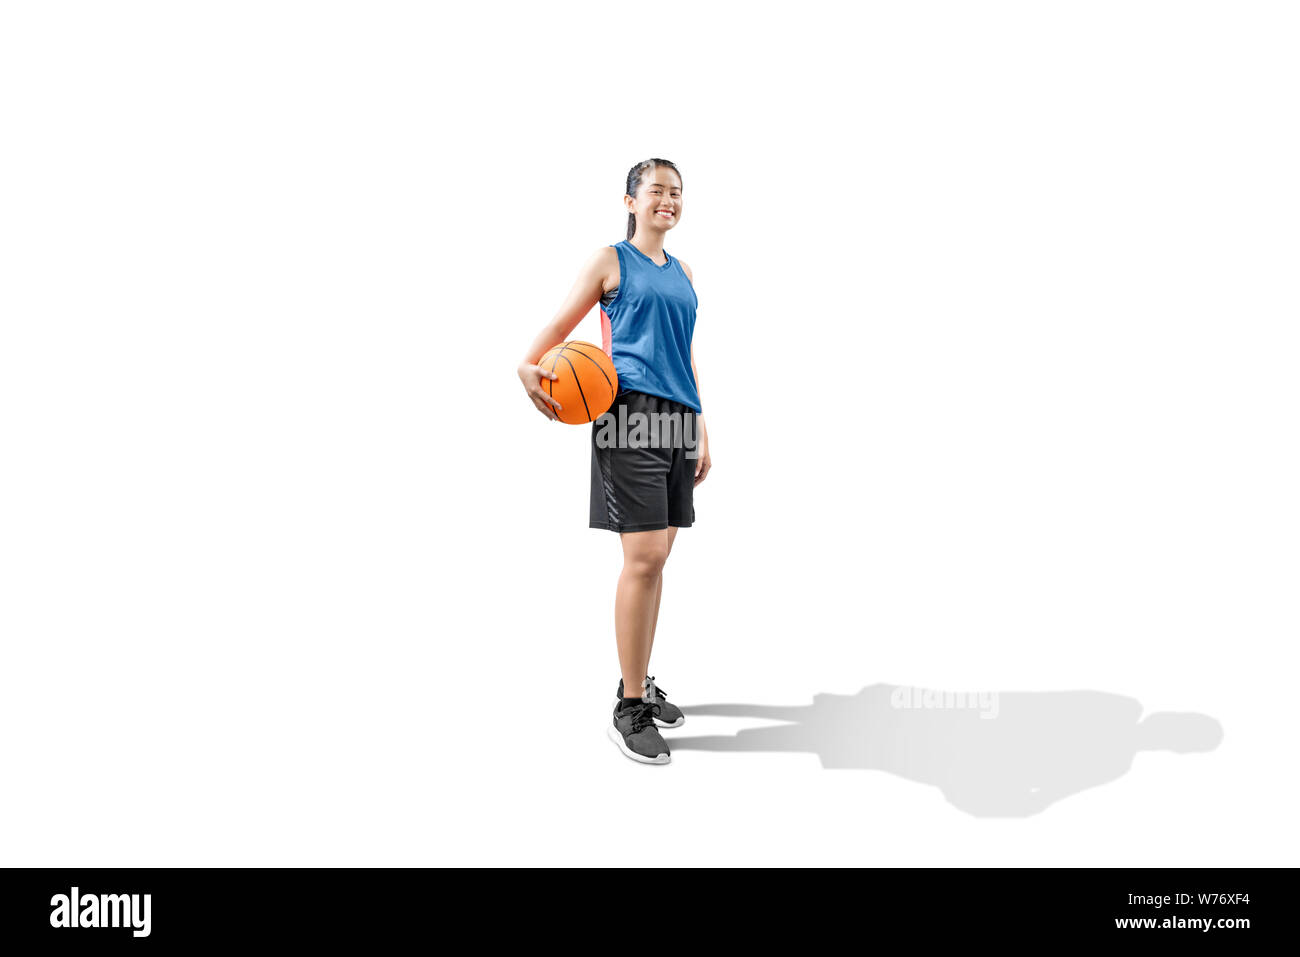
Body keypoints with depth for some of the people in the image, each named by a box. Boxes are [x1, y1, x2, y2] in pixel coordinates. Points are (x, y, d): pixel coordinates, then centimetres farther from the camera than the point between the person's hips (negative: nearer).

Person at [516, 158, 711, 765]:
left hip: (676, 419, 7)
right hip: (631, 413, -7)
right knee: (645, 555, -14)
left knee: (656, 555, 9)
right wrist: (528, 369, -17)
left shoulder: (682, 272, 21)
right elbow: (560, 326, 3)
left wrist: (701, 432, 20)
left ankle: (640, 684, 21)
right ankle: (629, 711, -6)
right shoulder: (610, 261, 5)